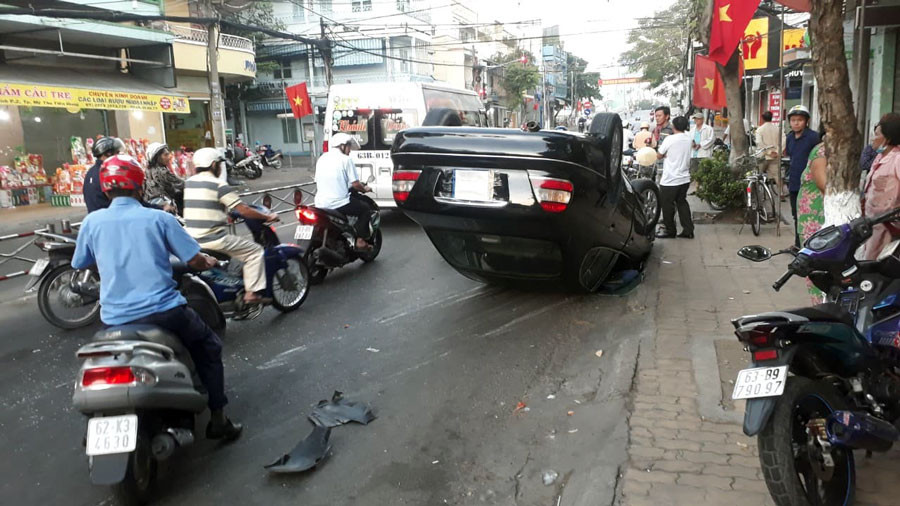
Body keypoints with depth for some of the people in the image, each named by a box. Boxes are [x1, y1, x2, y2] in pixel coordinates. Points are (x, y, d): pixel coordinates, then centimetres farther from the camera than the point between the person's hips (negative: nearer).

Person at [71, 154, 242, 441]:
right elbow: (195, 260, -3)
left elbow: (80, 265, 16)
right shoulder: (159, 218, -3)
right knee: (209, 348, 20)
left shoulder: (92, 221, 3)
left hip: (115, 320, 3)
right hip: (163, 312, -3)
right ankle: (218, 419, 15)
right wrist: (209, 262, 20)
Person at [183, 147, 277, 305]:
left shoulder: (188, 183, 10)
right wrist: (267, 217, -2)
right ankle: (252, 293, -5)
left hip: (191, 240, 8)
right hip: (213, 239, -8)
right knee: (254, 250, 1)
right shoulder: (219, 185, -11)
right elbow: (243, 210, -12)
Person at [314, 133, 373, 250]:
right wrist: (364, 189, 11)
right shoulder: (346, 159, -7)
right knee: (365, 209, 14)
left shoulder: (321, 159, 13)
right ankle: (360, 241, 5)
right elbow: (355, 184, -10)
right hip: (339, 204, -7)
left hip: (320, 205, 7)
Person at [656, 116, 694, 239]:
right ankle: (688, 230, 14)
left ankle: (670, 231, 15)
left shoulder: (670, 139, -15)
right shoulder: (688, 139, 5)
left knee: (667, 205, 6)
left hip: (670, 180, -6)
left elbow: (659, 156, -7)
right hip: (684, 178, 7)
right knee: (682, 203, 16)